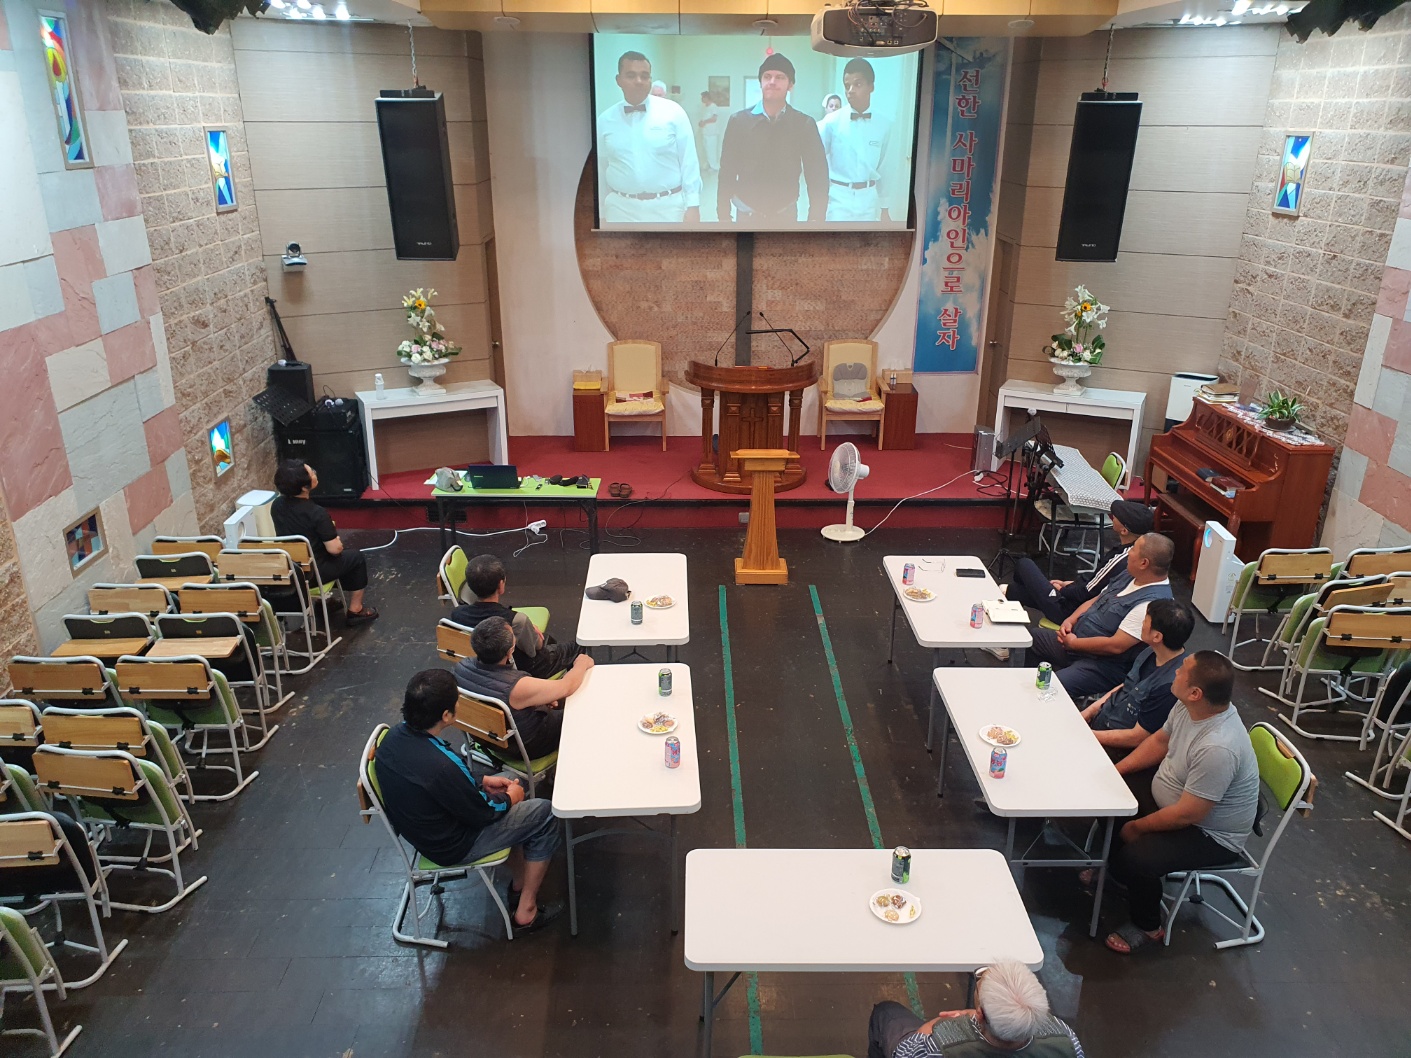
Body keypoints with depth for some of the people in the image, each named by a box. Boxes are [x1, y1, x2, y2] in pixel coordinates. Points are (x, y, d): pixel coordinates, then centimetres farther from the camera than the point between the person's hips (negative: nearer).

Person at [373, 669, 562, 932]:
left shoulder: (395, 736, -14)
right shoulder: (440, 766, -39)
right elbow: (481, 815, -21)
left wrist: (482, 780, 5)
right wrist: (508, 798, -3)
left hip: (421, 830, 8)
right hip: (453, 847, -8)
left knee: (510, 780, 22)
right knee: (545, 814, 1)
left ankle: (518, 885, 32)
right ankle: (526, 912, 14)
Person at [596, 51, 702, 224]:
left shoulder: (673, 112, -1)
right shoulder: (605, 120, 4)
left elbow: (689, 161, -3)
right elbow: (601, 169, 9)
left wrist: (692, 205, -8)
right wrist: (602, 212, 12)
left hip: (667, 206, -1)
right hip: (621, 208, 2)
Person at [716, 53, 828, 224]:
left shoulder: (804, 124, -4)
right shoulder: (739, 120, -4)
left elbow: (817, 175, -2)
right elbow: (727, 172, 0)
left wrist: (816, 217, -7)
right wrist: (724, 216, -2)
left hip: (786, 212, 0)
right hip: (747, 212, 0)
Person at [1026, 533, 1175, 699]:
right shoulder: (1131, 577, 4)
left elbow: (1115, 646, -28)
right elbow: (1095, 600, 16)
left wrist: (1073, 643, -16)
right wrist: (1070, 621, -1)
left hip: (1104, 664, -10)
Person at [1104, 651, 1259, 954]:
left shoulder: (1218, 748, -39)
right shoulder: (1188, 708, -13)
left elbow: (1186, 815, -30)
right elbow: (1160, 741, 8)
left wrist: (1137, 827, -16)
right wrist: (1115, 770, 1)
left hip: (1211, 835, -9)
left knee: (1135, 858, -25)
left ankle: (1148, 928, 5)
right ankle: (1113, 865, 29)